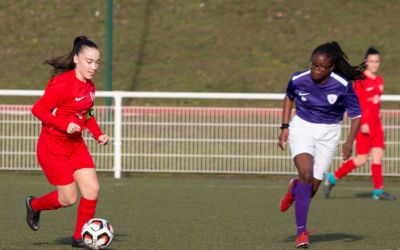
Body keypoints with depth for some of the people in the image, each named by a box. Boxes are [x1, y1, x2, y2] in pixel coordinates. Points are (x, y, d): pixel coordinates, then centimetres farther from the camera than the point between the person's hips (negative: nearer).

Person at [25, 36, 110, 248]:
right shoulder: (63, 84, -21)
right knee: (69, 198, -4)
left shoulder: (89, 86, 5)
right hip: (53, 146, -8)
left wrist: (98, 134, 4)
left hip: (75, 144, 8)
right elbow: (38, 109, -21)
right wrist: (65, 125, -27)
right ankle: (34, 205, 27)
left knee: (92, 189, -6)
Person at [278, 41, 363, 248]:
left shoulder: (343, 85, -17)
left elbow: (356, 115, -8)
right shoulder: (298, 79, -12)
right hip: (302, 128, 0)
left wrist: (350, 141, -22)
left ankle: (295, 190, 38)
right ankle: (301, 231, -16)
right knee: (306, 174, -24)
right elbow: (289, 98, 11)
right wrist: (285, 127, 6)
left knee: (313, 186, -2)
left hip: (328, 133, 1)